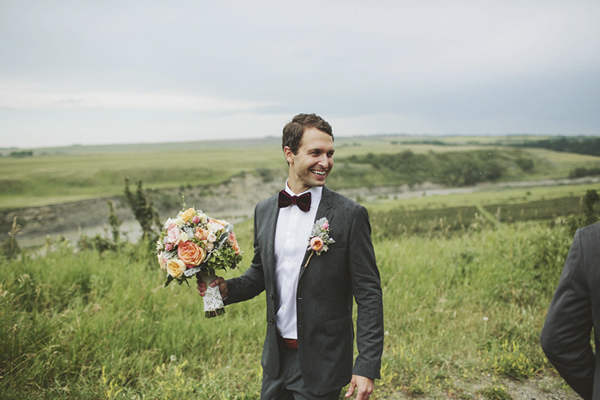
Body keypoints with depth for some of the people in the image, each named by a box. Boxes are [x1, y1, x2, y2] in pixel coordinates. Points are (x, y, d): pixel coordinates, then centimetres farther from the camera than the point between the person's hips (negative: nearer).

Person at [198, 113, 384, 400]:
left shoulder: (350, 215, -13)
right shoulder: (264, 211, 2)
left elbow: (369, 295, -11)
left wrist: (367, 367, -14)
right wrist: (226, 289, -5)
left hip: (321, 364, -4)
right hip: (276, 357, 4)